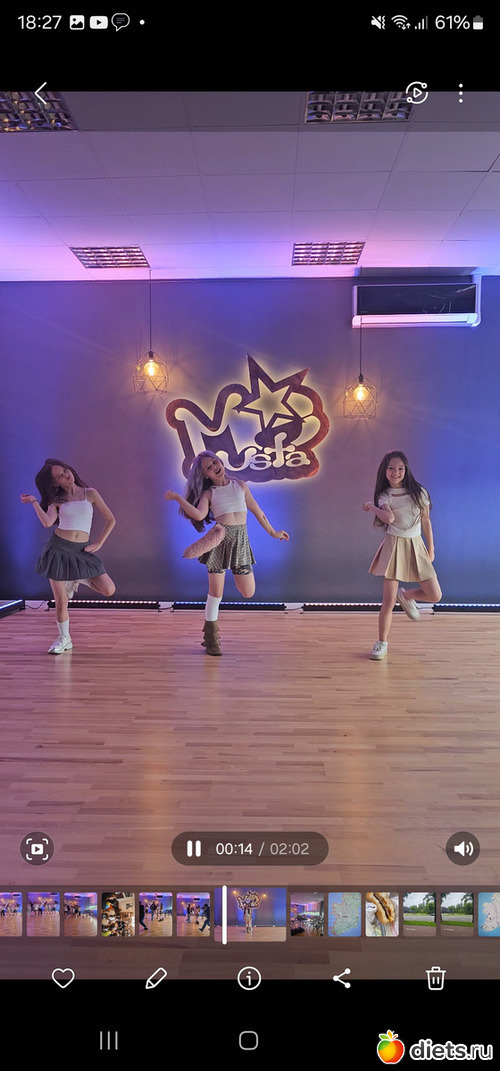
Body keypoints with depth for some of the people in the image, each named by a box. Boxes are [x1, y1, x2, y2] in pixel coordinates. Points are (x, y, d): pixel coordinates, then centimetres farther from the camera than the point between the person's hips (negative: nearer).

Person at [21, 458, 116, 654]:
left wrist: (98, 543, 0)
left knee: (109, 590, -10)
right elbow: (47, 522, -15)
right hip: (59, 548, -1)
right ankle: (64, 639, 21)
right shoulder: (56, 500, 6)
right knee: (61, 600, -1)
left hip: (82, 551, 1)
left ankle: (79, 579, 17)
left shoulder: (90, 493, 5)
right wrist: (34, 501, -9)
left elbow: (110, 520, 6)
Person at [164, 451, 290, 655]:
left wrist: (272, 532, 23)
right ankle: (211, 637, 14)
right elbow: (199, 515, -14)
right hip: (220, 540, -3)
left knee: (248, 593, -1)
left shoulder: (240, 485, 13)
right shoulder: (208, 494, 5)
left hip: (241, 540, 3)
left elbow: (257, 511, 19)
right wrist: (177, 498, -19)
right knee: (216, 591, -1)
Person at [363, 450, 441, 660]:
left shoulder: (418, 492, 4)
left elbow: (426, 521, 9)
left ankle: (405, 596, 27)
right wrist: (372, 507, -7)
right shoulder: (384, 496, -1)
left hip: (416, 546, 3)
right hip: (394, 546, -3)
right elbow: (389, 518, -21)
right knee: (388, 601, -6)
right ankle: (382, 643, 10)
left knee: (435, 596, -2)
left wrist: (431, 549, 10)